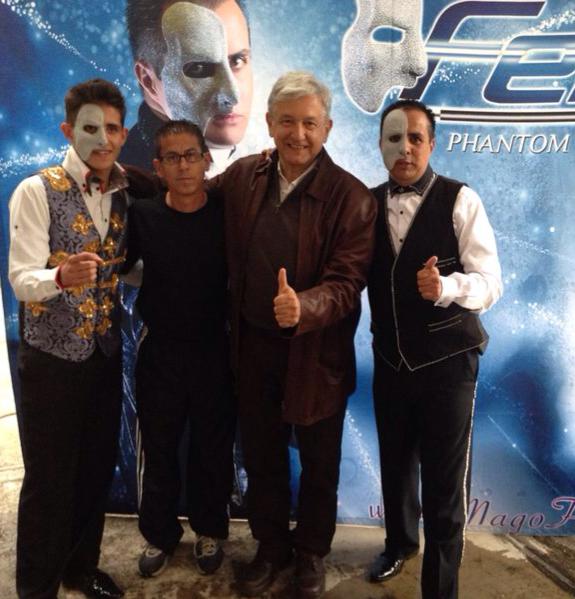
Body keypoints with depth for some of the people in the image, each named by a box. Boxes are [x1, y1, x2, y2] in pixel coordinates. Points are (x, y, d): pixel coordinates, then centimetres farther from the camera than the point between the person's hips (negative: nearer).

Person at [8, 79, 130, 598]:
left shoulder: (125, 194, 3)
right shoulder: (37, 191, -12)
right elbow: (22, 278, -20)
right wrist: (61, 276, -38)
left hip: (105, 353, 5)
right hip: (52, 356, -5)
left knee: (98, 469, 16)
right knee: (49, 478, 8)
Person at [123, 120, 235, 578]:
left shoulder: (228, 211, -9)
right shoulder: (142, 215, -6)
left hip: (215, 352, -1)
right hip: (160, 353, 1)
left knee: (212, 449, 15)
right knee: (159, 451, 17)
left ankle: (209, 531, 41)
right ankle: (159, 535, 41)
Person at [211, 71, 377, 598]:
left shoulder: (351, 196, -15)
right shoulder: (243, 176, -2)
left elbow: (348, 282, -19)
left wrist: (303, 307, -39)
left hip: (316, 353, -3)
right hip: (253, 346, 4)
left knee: (319, 463, 16)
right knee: (261, 454, 20)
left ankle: (312, 552, 43)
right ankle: (271, 546, 44)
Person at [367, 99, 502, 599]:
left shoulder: (460, 200, -11)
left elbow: (490, 284, -16)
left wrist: (445, 287, -34)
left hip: (448, 361, -4)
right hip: (390, 359, 4)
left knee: (444, 479, 5)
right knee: (395, 462, 22)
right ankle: (400, 542, 49)